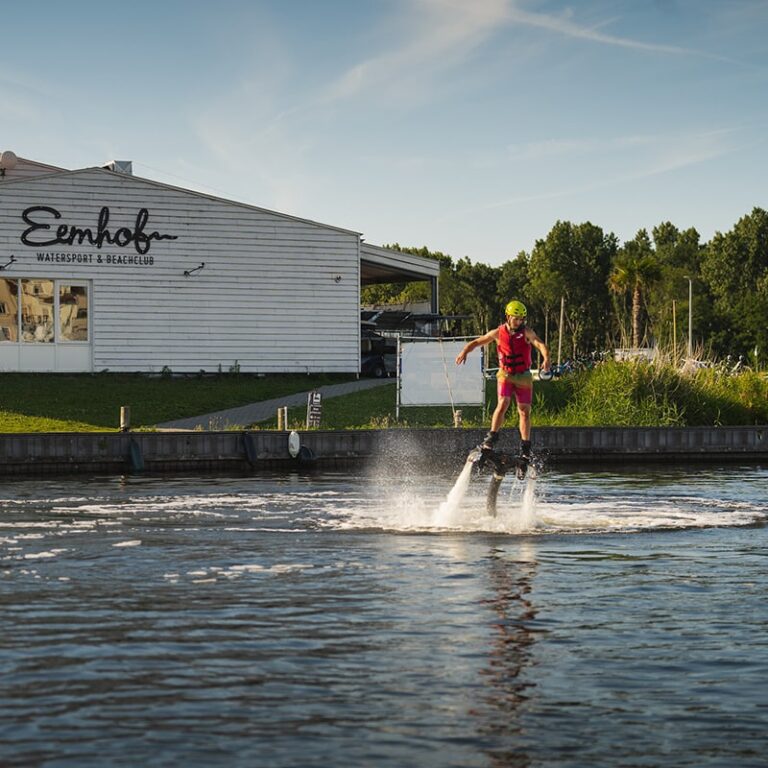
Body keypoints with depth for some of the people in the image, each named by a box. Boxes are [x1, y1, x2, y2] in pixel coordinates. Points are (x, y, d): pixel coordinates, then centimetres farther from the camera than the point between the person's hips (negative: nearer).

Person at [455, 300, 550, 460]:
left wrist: (546, 358, -45)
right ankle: (491, 438, -18)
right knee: (503, 404, -19)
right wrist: (465, 351, -17)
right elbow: (477, 342, 2)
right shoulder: (498, 333, -4)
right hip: (505, 374, 0)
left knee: (524, 411, 2)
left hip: (524, 376, 0)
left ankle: (525, 448, 7)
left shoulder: (526, 332, -9)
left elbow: (540, 344, -25)